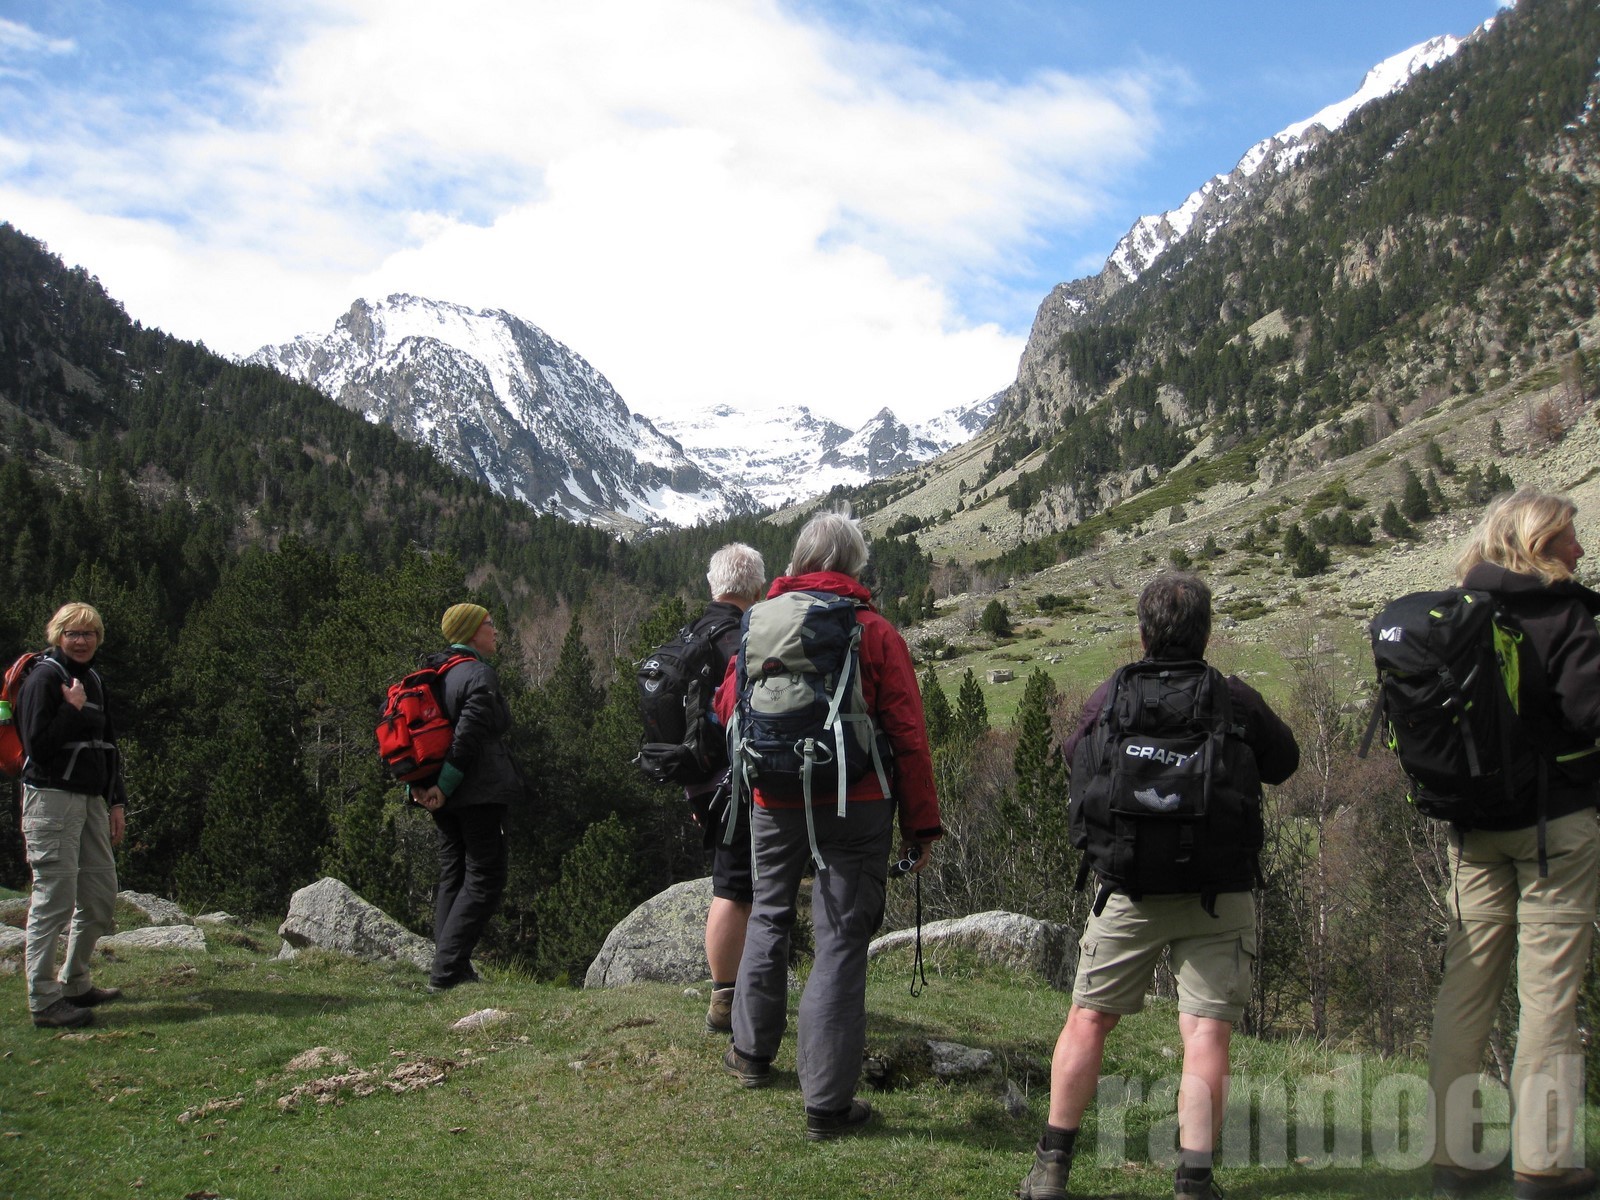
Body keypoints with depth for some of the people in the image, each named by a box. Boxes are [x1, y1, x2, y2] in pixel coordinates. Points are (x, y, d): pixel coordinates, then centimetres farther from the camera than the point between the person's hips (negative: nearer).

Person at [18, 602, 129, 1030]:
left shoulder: (92, 680, 17)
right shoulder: (44, 678, -8)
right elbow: (38, 745, -17)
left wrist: (116, 802, 18)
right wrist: (73, 710, -14)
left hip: (91, 799, 8)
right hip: (52, 798, -8)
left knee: (102, 898, 11)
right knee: (55, 899, -7)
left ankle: (75, 983, 26)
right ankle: (44, 1002, 0)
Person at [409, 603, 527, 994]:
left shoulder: (433, 673, 14)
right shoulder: (480, 675, -12)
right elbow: (469, 733, -22)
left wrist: (416, 781, 5)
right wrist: (445, 784, -20)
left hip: (445, 797, 9)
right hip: (479, 793, -9)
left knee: (452, 878, 13)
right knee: (485, 878, -4)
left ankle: (451, 973, 13)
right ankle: (447, 972, -11)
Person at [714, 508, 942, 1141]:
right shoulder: (874, 632, -8)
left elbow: (729, 708, 12)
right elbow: (908, 735, -9)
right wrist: (921, 824, -2)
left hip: (774, 803, 4)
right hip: (856, 806, -3)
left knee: (768, 918, 22)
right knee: (840, 940, 0)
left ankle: (752, 1052, 36)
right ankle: (827, 1104, 4)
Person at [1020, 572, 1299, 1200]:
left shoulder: (1109, 697, -3)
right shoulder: (1237, 699, -5)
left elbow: (1076, 762, 13)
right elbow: (1284, 764, 11)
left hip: (1129, 889, 1)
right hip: (1221, 892, -1)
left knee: (1088, 1019, 10)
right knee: (1206, 1032, 0)